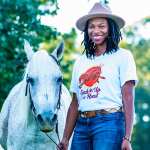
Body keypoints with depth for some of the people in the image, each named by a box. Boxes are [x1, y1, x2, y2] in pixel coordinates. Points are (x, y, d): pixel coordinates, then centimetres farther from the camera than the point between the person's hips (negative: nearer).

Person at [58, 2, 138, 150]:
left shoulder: (122, 56, 2)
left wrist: (127, 138, -14)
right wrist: (65, 138, 10)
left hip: (110, 123, -5)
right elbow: (75, 103, 16)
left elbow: (128, 99, -6)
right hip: (82, 125, 5)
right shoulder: (80, 61, 17)